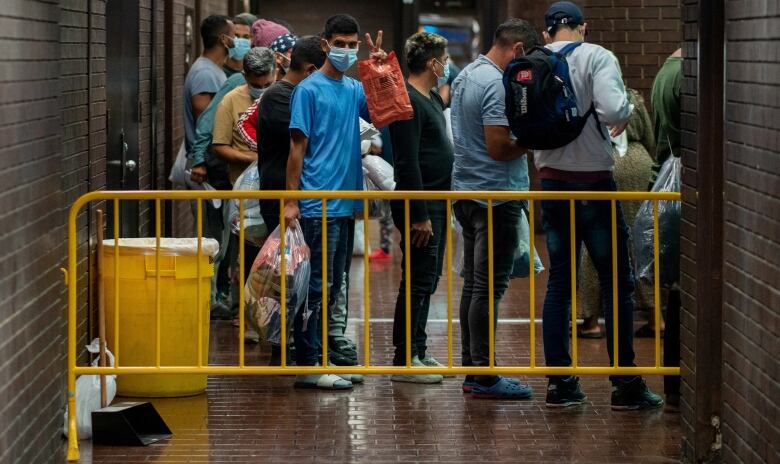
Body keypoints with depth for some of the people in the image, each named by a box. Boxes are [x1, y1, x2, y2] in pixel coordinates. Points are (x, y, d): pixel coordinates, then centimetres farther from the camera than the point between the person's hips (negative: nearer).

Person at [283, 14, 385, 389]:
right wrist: (291, 200, -12)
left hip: (345, 203, 7)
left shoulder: (354, 89, 13)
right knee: (317, 287, -8)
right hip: (318, 205, -7)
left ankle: (323, 355, 19)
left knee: (332, 286, 12)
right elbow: (297, 146, -8)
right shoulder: (309, 90, -6)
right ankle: (308, 367, -6)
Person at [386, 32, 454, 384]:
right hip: (420, 206, -10)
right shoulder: (408, 102, -17)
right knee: (418, 282, -8)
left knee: (427, 280, 14)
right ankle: (404, 361, -5)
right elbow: (407, 163, -21)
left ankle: (418, 352, 22)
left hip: (435, 203, 10)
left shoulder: (431, 99, 15)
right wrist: (420, 215, -23)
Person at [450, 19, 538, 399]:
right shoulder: (496, 85, -17)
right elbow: (499, 147, -22)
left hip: (467, 192, 10)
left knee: (473, 284, 12)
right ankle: (484, 376, -5)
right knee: (489, 287, -7)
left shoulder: (465, 77, 15)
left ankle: (472, 370, 15)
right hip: (496, 194, -10)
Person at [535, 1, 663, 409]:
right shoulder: (597, 57, -9)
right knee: (616, 283, 3)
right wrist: (623, 116, -2)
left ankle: (559, 381, 9)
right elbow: (612, 109, -24)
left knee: (559, 281, 11)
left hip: (551, 181, 5)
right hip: (593, 181, -5)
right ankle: (625, 383, 3)